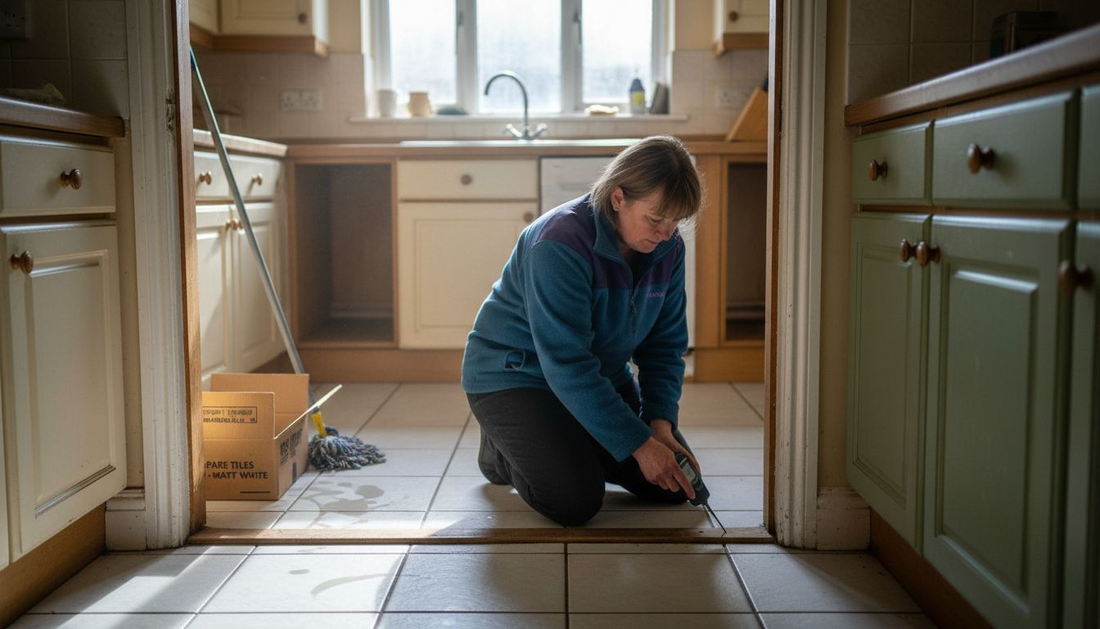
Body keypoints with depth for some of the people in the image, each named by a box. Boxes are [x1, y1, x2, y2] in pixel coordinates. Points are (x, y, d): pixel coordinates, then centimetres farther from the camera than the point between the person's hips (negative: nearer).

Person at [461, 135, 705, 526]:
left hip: (603, 374, 7)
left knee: (673, 486, 0)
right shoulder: (560, 243, -31)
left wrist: (660, 422, -17)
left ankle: (572, 446, 22)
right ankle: (501, 449, 8)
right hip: (514, 374, -7)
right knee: (576, 502, -22)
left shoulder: (668, 248, -9)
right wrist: (639, 444, -33)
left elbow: (666, 344, -1)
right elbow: (568, 367, -33)